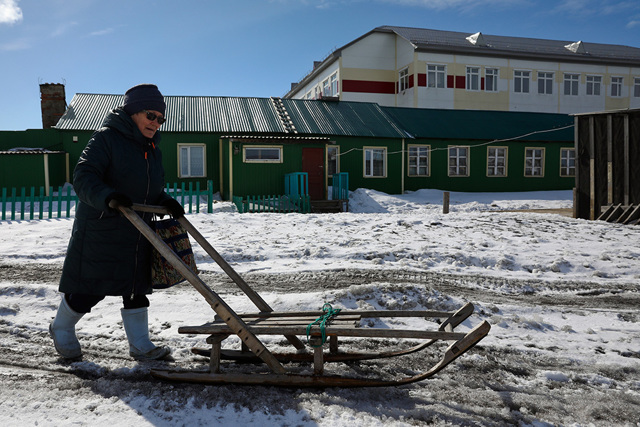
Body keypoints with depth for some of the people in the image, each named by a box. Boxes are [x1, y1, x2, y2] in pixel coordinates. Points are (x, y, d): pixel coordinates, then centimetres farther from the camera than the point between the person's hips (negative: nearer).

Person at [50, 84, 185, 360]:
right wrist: (108, 197, -39)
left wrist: (167, 203, -1)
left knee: (136, 289, 9)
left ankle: (139, 344, 18)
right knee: (90, 289, 6)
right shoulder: (106, 138, -13)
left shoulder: (152, 148, 11)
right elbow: (83, 178, -21)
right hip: (100, 231, -6)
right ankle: (61, 329, 34)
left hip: (136, 234, 7)